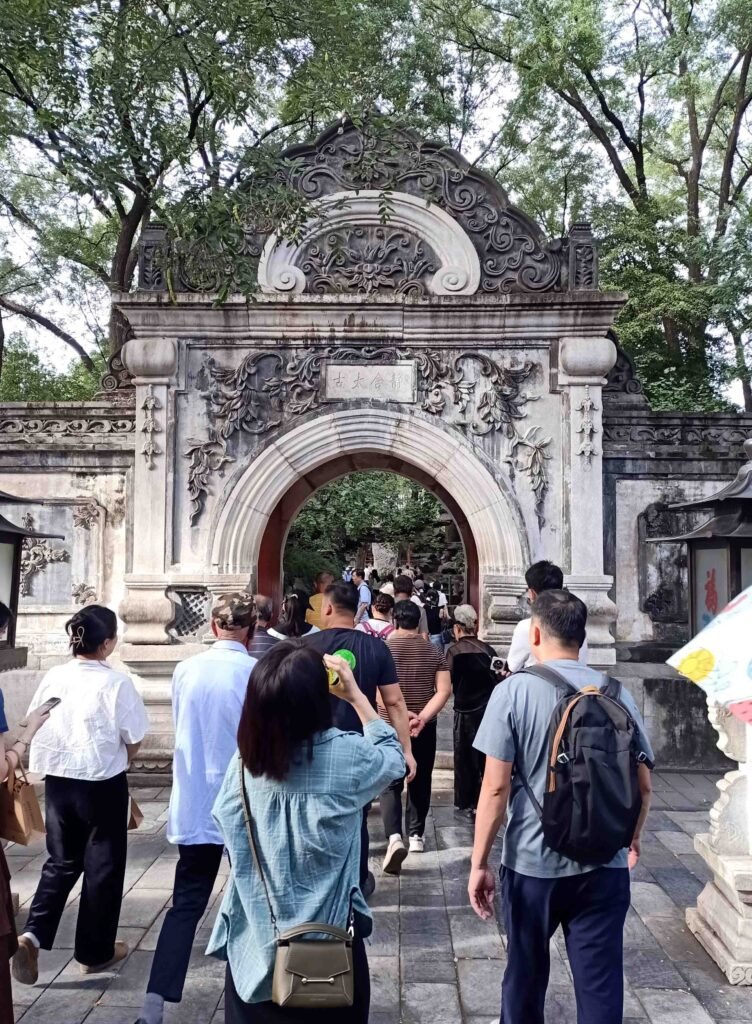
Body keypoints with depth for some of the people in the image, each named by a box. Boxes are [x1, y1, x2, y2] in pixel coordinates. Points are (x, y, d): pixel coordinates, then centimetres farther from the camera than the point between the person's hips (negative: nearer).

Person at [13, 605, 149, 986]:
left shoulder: (53, 677, -4)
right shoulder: (117, 683, -17)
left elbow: (35, 727, 5)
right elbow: (133, 741, -11)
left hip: (58, 780, 5)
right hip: (103, 784, -4)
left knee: (61, 860, 20)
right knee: (103, 865, 12)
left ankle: (33, 934, 3)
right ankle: (95, 952, 23)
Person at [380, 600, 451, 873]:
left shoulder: (384, 648, -7)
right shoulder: (433, 651, 0)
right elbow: (444, 690, -10)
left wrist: (402, 713, -17)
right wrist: (421, 718, -16)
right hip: (424, 728, 2)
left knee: (390, 784, 1)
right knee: (420, 782, 18)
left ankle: (394, 837, -17)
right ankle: (416, 835, 26)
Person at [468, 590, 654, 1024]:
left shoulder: (514, 691, -10)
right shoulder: (617, 694, 0)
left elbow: (496, 787, -12)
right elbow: (644, 785, 6)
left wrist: (480, 863, -3)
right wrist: (634, 840, 23)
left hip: (532, 862, -1)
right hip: (604, 865, 2)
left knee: (526, 974, 20)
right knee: (601, 985, 11)